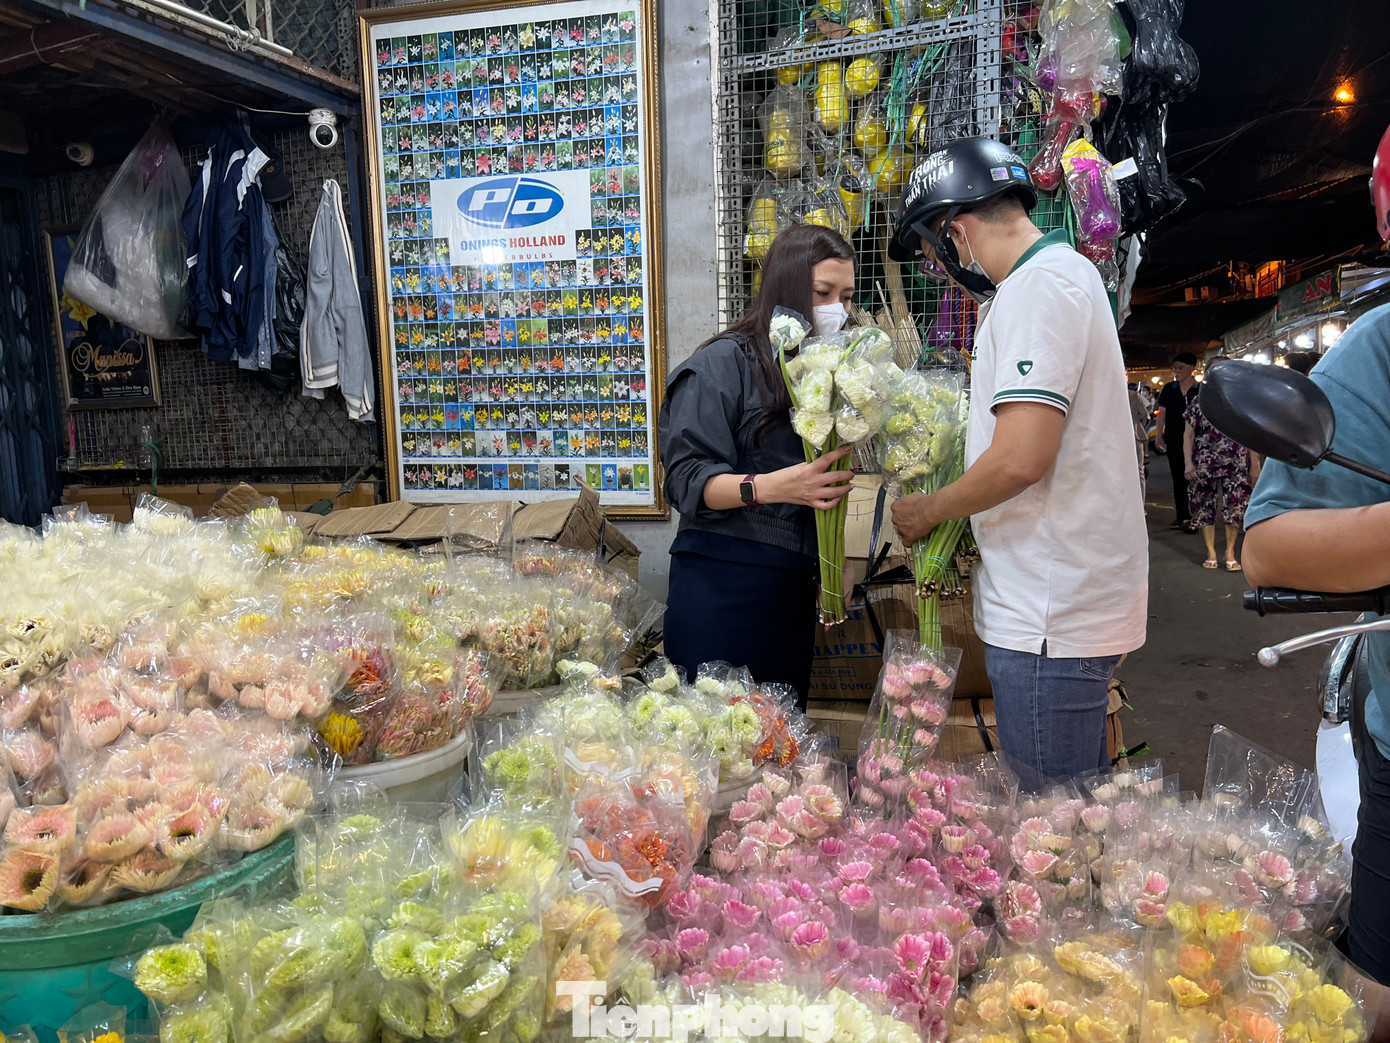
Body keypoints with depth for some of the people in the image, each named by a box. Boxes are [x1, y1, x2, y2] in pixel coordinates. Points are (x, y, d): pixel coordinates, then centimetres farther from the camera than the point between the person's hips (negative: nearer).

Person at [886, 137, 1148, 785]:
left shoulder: (1039, 286, -14)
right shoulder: (1064, 272, 20)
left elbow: (1021, 458, -24)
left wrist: (928, 511, -7)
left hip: (1052, 614, -11)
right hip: (1067, 601, 11)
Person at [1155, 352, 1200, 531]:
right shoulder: (1169, 389, 8)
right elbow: (1162, 413, 9)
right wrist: (1159, 436, 0)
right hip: (1173, 441, 3)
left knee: (1192, 477, -6)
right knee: (1178, 479, 8)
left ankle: (1190, 517, -3)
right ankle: (1182, 516, 15)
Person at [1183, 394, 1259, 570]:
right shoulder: (1197, 404, 6)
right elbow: (1188, 435, 4)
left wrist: (1254, 466, 1)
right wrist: (1188, 463, -7)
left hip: (1235, 464, 0)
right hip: (1204, 465, 0)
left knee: (1235, 506, -3)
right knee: (1204, 506, 3)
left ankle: (1230, 553, 10)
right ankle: (1211, 553, 15)